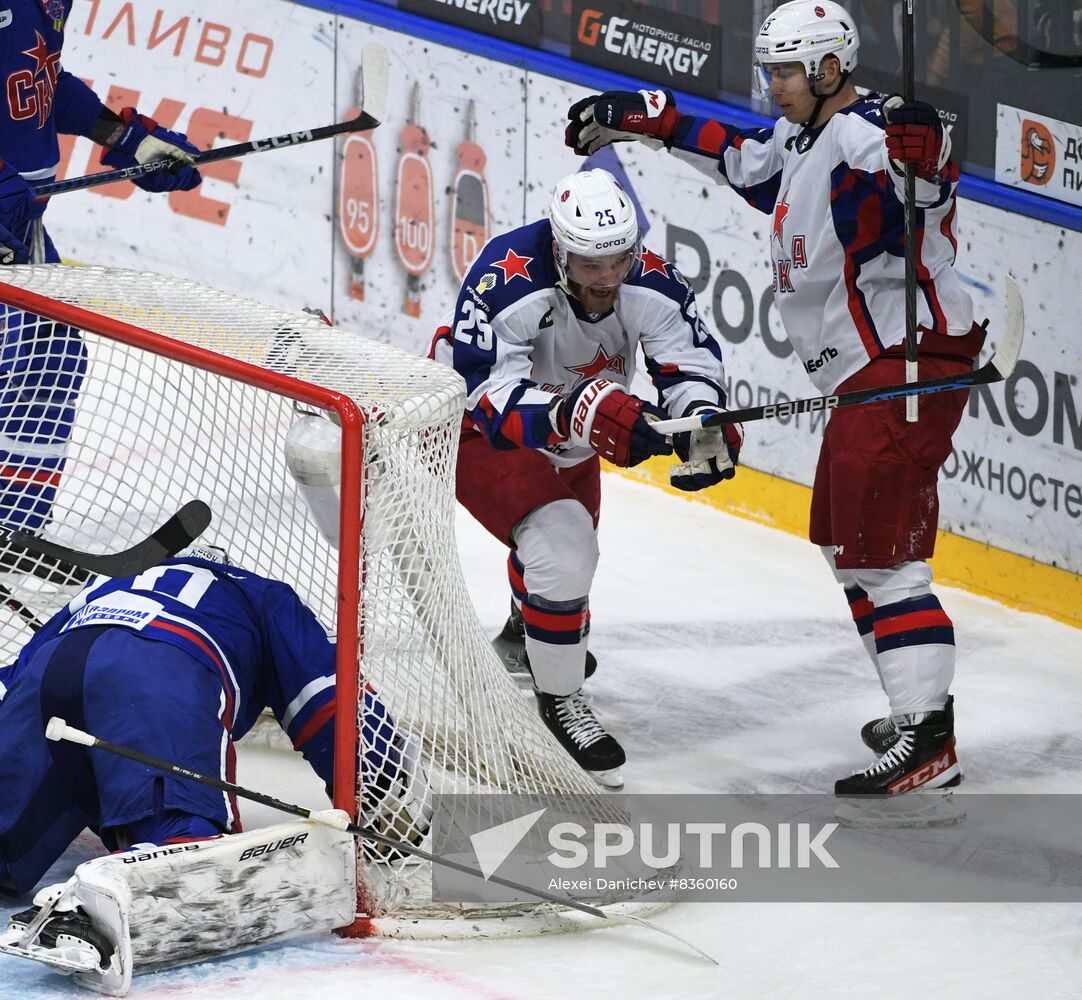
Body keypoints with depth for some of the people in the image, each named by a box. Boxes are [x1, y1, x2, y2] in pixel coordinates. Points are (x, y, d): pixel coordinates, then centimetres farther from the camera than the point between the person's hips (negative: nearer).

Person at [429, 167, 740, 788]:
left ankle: (530, 631, 67)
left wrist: (703, 423, -40)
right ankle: (559, 697, -7)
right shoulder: (507, 280, -39)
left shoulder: (650, 282, -23)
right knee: (562, 546, -28)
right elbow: (488, 397, -45)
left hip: (570, 433, 7)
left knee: (572, 534, 30)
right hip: (475, 427, -7)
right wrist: (579, 413, -61)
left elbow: (691, 358, -17)